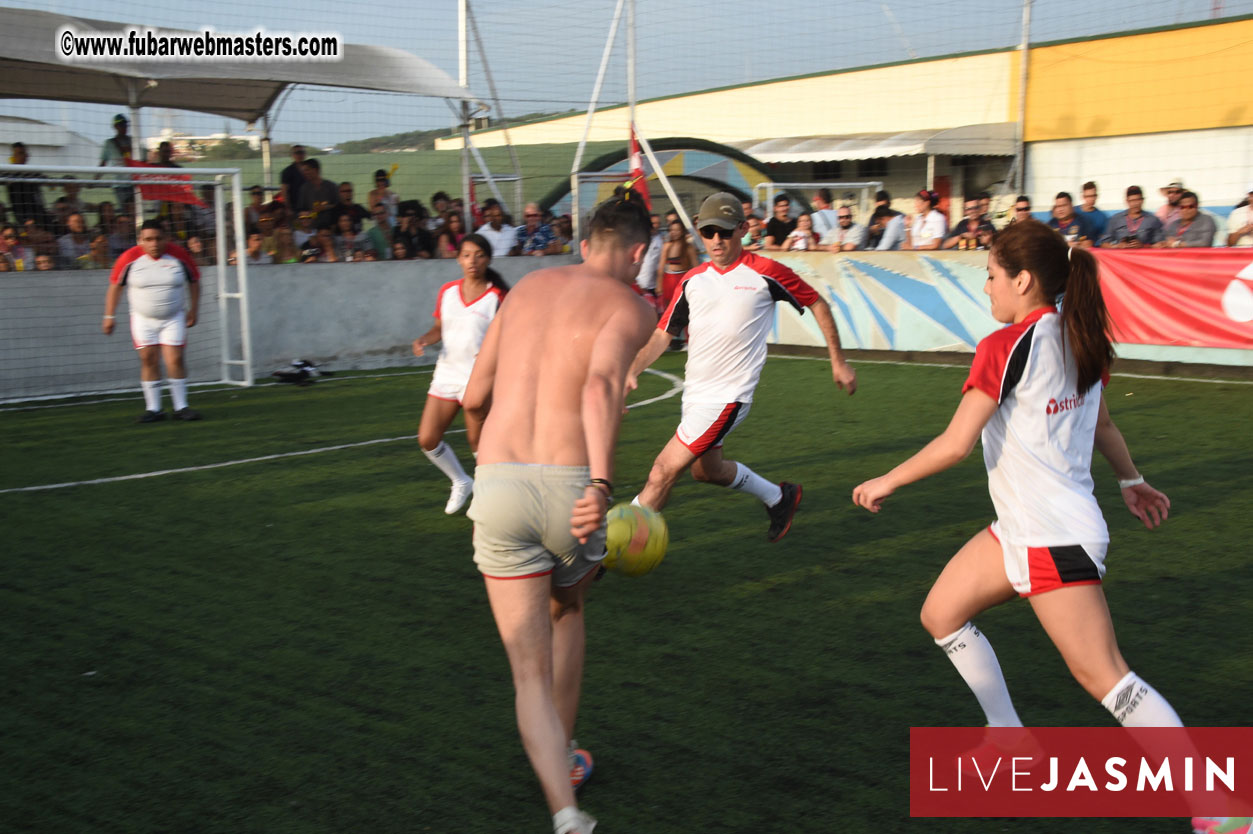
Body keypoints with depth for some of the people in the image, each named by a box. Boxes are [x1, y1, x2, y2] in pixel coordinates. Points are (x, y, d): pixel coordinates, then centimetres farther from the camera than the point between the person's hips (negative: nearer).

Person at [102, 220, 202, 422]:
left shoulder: (179, 255, -8)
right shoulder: (130, 258, -10)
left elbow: (194, 281, 7)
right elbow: (115, 285, 2)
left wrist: (193, 309, 5)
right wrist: (109, 316, 2)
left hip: (173, 317, 0)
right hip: (143, 319, 0)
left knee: (175, 359, -8)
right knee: (149, 360, -2)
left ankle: (181, 407, 2)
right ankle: (153, 409, 6)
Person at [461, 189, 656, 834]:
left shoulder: (529, 286, 19)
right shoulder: (629, 307, 3)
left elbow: (475, 398, 21)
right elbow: (601, 382, -20)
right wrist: (601, 482, -31)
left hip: (499, 488, 2)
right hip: (570, 488, -2)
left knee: (531, 675, 6)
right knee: (566, 610, 31)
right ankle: (563, 755, 43)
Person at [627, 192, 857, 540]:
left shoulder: (764, 272, -9)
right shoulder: (692, 280, 6)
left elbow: (817, 304, 3)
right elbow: (663, 333, 8)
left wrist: (838, 362, 5)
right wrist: (632, 371, -9)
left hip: (728, 396, -7)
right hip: (694, 393, 7)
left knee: (662, 473, -12)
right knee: (706, 470, 25)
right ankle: (779, 497, 47)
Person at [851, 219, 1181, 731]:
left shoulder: (1005, 348, -19)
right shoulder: (1079, 338, 6)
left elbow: (955, 445, -20)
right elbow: (1102, 425, 19)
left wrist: (885, 483, -6)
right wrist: (1131, 481, 35)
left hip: (1054, 540, -9)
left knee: (1101, 675, -6)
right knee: (941, 615, 17)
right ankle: (1010, 738, 28)